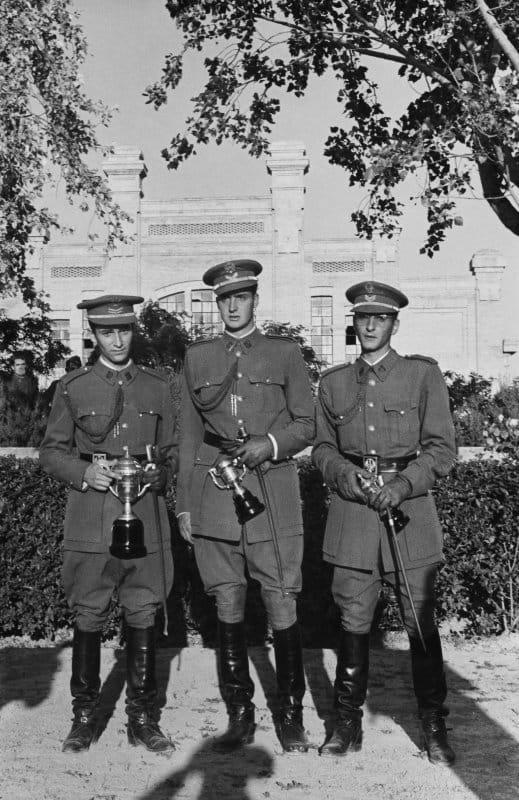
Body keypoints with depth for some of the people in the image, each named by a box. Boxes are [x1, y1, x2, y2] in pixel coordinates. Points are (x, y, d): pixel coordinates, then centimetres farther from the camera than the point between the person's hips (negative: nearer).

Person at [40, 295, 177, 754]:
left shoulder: (157, 387, 10)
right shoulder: (72, 388, 6)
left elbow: (173, 452, 14)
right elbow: (51, 452, 7)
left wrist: (155, 475, -6)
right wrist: (83, 473, -11)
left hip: (146, 516, 1)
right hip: (91, 521, -1)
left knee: (143, 616, 5)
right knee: (88, 618, 2)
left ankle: (142, 717, 17)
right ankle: (84, 716, 17)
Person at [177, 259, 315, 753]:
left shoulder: (285, 354, 7)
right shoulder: (197, 358, 12)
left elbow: (305, 426, 8)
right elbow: (188, 435, 12)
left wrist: (270, 443, -12)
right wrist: (183, 504, 8)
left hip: (272, 494, -2)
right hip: (213, 496, 2)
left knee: (282, 608, -1)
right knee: (228, 609, 6)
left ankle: (291, 716, 13)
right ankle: (239, 716, 18)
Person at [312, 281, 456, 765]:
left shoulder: (423, 374, 5)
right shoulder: (333, 382, 13)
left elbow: (442, 448, 1)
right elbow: (322, 447, 16)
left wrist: (403, 483, -13)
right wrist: (345, 473, -5)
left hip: (409, 509, -2)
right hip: (351, 513, 2)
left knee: (421, 624, 2)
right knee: (352, 623, 5)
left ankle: (433, 729, 15)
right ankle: (347, 725, 18)